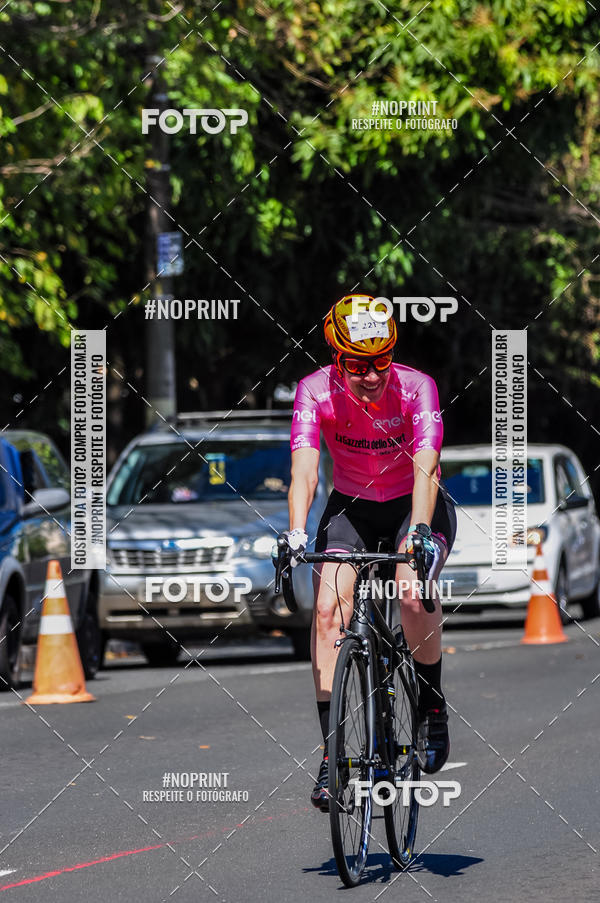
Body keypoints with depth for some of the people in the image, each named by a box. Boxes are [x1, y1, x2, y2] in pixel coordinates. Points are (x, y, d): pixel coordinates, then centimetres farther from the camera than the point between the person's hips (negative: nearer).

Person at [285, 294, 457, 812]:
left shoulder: (416, 389, -24)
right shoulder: (317, 391, -20)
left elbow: (425, 467, -35)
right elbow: (305, 467, -31)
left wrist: (418, 531, -52)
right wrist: (297, 533, -47)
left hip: (415, 505, -2)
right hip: (351, 507, 2)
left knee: (413, 593, -31)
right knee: (328, 608, -21)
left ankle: (433, 710, -5)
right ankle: (333, 752, -19)